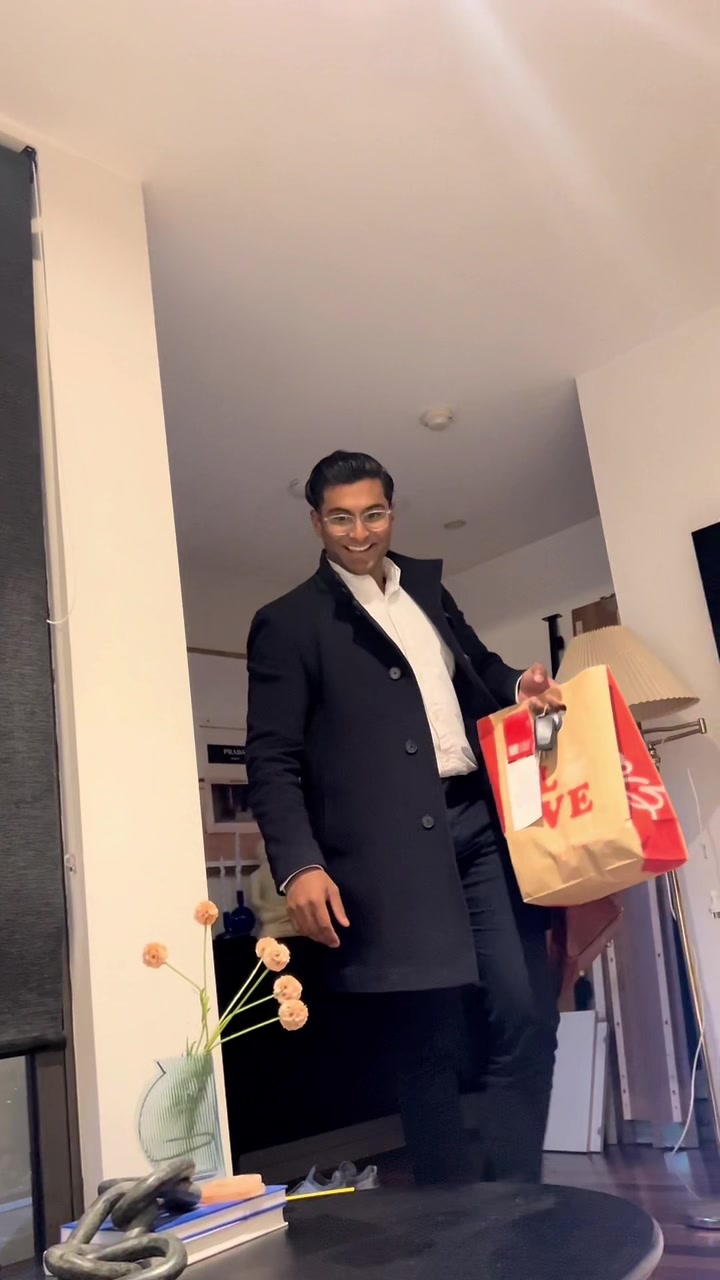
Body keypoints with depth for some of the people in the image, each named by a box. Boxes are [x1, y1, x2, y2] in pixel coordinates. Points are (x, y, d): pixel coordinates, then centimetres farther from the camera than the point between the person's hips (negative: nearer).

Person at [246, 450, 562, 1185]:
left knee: (526, 1015, 3)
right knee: (427, 1043, 2)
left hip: (483, 823, 5)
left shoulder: (427, 586, 19)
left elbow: (478, 667, 31)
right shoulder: (288, 624, 2)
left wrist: (518, 687, 8)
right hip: (392, 850, -5)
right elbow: (273, 759, -4)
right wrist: (300, 865, -17)